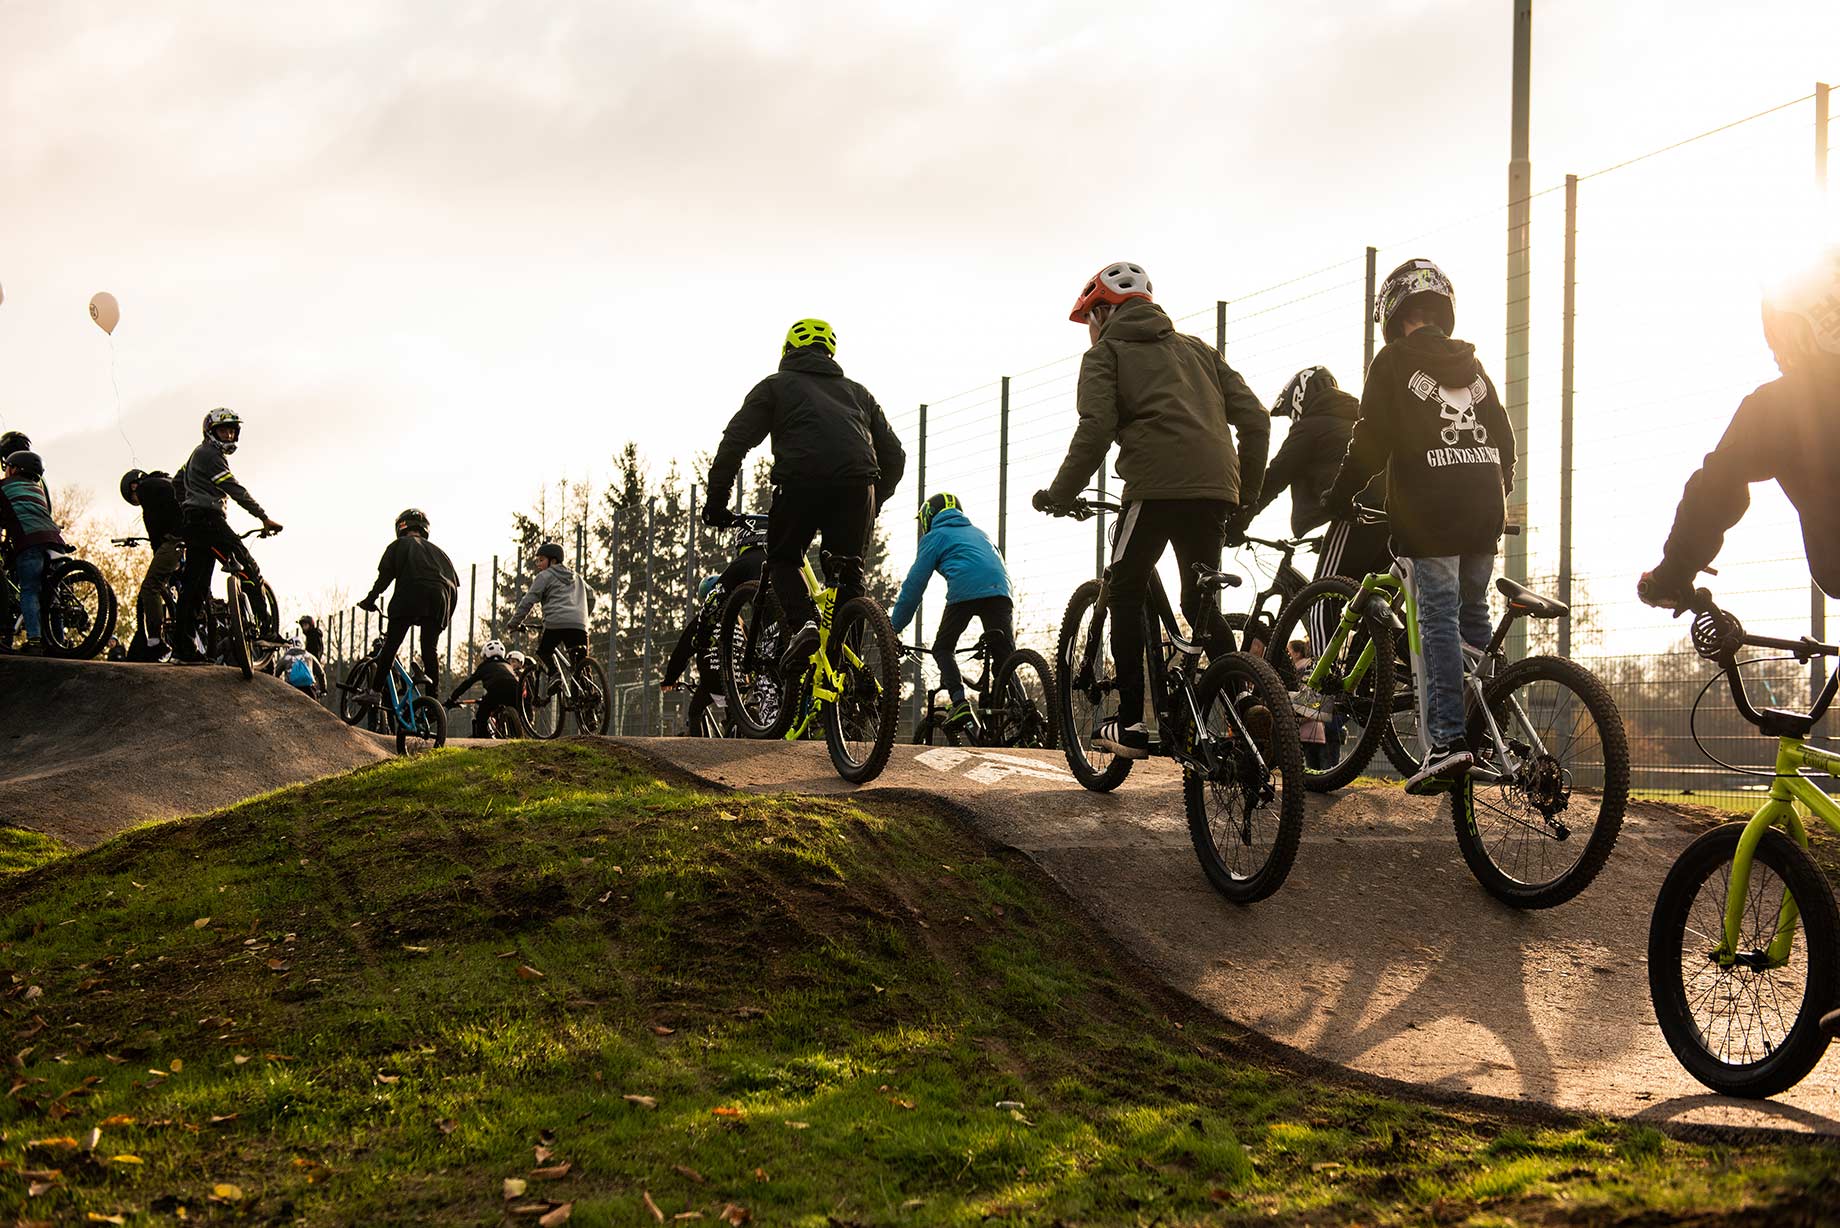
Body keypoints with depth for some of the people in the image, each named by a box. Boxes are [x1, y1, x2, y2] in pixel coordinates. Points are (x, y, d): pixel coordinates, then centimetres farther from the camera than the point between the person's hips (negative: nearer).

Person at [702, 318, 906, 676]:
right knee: (848, 575, 16)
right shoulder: (856, 391, 32)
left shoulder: (775, 385, 22)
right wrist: (873, 504, 39)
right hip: (857, 483, 3)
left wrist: (716, 503, 16)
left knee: (782, 560, 18)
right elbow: (894, 455, 29)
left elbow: (734, 443, 10)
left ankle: (804, 623, -8)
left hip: (800, 480, -3)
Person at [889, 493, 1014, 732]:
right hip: (1002, 591, 4)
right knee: (1005, 658, 6)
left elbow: (914, 585, 15)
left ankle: (960, 702, -10)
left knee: (943, 649, 13)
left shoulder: (935, 537, 20)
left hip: (965, 591, -4)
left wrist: (894, 627, 21)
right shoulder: (977, 532, 36)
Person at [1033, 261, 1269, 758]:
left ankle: (1131, 724, 0)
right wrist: (1247, 493, 24)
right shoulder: (1196, 349, 28)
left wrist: (1058, 493, 5)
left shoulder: (1105, 354, 11)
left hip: (1157, 485, -5)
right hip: (1217, 489, 5)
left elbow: (1095, 430, -5)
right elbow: (1254, 417, 19)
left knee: (1126, 594, 8)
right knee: (1201, 605, 17)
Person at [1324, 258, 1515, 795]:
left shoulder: (1394, 362, -2)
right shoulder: (1472, 364, 16)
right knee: (1474, 617, 15)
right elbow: (1504, 439, 17)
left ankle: (1448, 740, -16)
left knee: (1438, 621, -8)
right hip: (1485, 511, 6)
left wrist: (1340, 499, 6)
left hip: (1429, 512, -6)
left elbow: (1370, 441, -4)